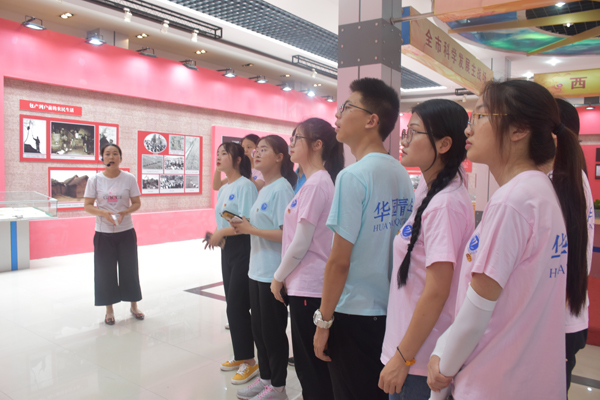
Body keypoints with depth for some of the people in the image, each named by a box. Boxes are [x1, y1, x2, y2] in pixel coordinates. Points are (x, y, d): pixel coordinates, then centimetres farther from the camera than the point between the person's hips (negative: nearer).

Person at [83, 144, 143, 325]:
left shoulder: (129, 178, -3)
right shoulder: (95, 180, -3)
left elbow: (137, 203, 2)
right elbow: (87, 205, -2)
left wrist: (124, 212, -17)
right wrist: (104, 213, -20)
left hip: (126, 231, 0)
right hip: (103, 233, 0)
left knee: (129, 268, 7)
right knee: (105, 271, 5)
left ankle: (134, 306, 25)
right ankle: (109, 310, 21)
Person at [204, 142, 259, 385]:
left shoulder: (245, 185, -14)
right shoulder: (223, 189, 14)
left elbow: (249, 223, -22)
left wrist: (221, 233, -14)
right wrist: (215, 235, 1)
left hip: (243, 249, -9)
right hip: (227, 249, 9)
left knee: (237, 307, -3)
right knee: (233, 305, 15)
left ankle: (249, 362, 14)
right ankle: (239, 356, 30)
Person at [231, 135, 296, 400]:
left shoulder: (282, 189, -16)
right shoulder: (264, 189, 12)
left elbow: (286, 234, -23)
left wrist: (251, 229, -18)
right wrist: (245, 227, 2)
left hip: (273, 274, -9)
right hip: (257, 271, 9)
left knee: (273, 331, 6)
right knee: (258, 328, 18)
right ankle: (265, 378, 35)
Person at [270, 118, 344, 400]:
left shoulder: (316, 183, -17)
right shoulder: (315, 181, 12)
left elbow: (300, 243, -18)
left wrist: (278, 277, -5)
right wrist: (284, 275, 16)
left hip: (308, 287, -9)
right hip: (304, 284, 9)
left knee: (310, 366, 4)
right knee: (309, 363, 19)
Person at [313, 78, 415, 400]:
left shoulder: (353, 176, -19)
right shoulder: (402, 175, 4)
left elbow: (339, 261, -19)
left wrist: (324, 320, -8)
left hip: (354, 315, -7)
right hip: (391, 311, 7)